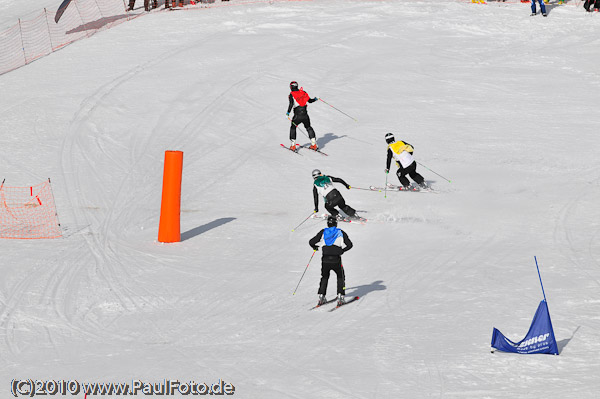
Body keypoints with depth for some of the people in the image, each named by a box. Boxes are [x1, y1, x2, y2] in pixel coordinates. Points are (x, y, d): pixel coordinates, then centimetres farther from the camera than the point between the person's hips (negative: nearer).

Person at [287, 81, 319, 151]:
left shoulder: (292, 95, -5)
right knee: (308, 127, 21)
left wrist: (288, 113, -19)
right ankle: (314, 144, 17)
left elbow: (291, 104, -19)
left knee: (293, 128, 15)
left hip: (297, 116, -3)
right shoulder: (303, 92, 6)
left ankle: (293, 146, 8)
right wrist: (315, 99, 32)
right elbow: (309, 100, 13)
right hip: (305, 115, 3)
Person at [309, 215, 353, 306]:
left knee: (324, 277, 25)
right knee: (340, 277, 20)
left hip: (325, 260, 2)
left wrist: (314, 247, 30)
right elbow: (349, 245, 5)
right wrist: (342, 250, 23)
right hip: (336, 260, -2)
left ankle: (321, 297, 16)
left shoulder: (323, 232, 9)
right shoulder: (341, 233, 7)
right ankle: (340, 297, 5)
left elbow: (311, 242, 8)